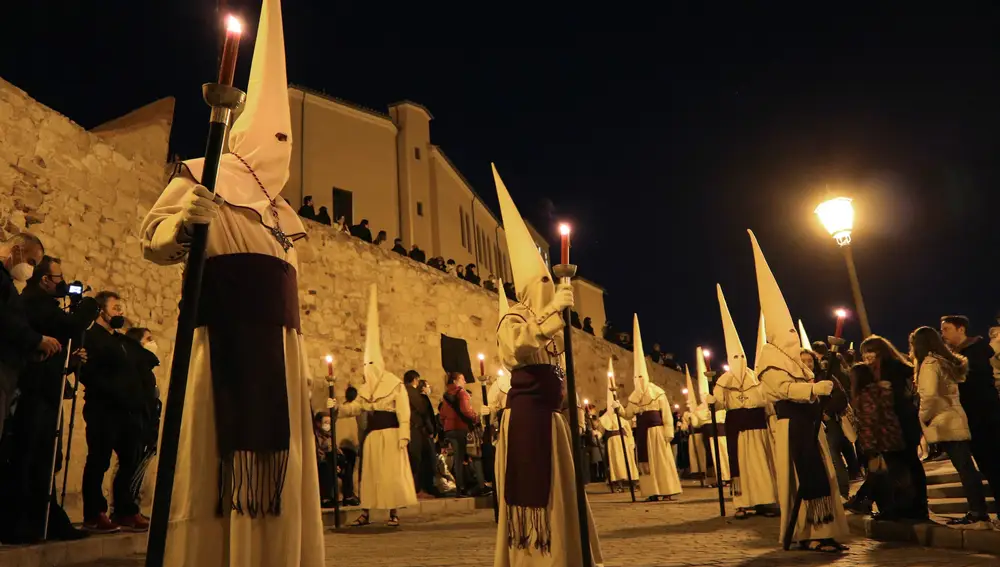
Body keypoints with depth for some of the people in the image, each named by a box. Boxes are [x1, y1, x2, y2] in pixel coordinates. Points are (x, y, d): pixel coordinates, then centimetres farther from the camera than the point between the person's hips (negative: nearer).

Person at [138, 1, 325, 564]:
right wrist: (182, 222, -28)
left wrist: (301, 358, 22)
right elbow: (154, 238, -5)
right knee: (225, 450, -10)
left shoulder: (278, 211, 27)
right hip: (230, 331, -7)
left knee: (276, 456, 4)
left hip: (278, 340, 8)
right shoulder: (208, 177, 6)